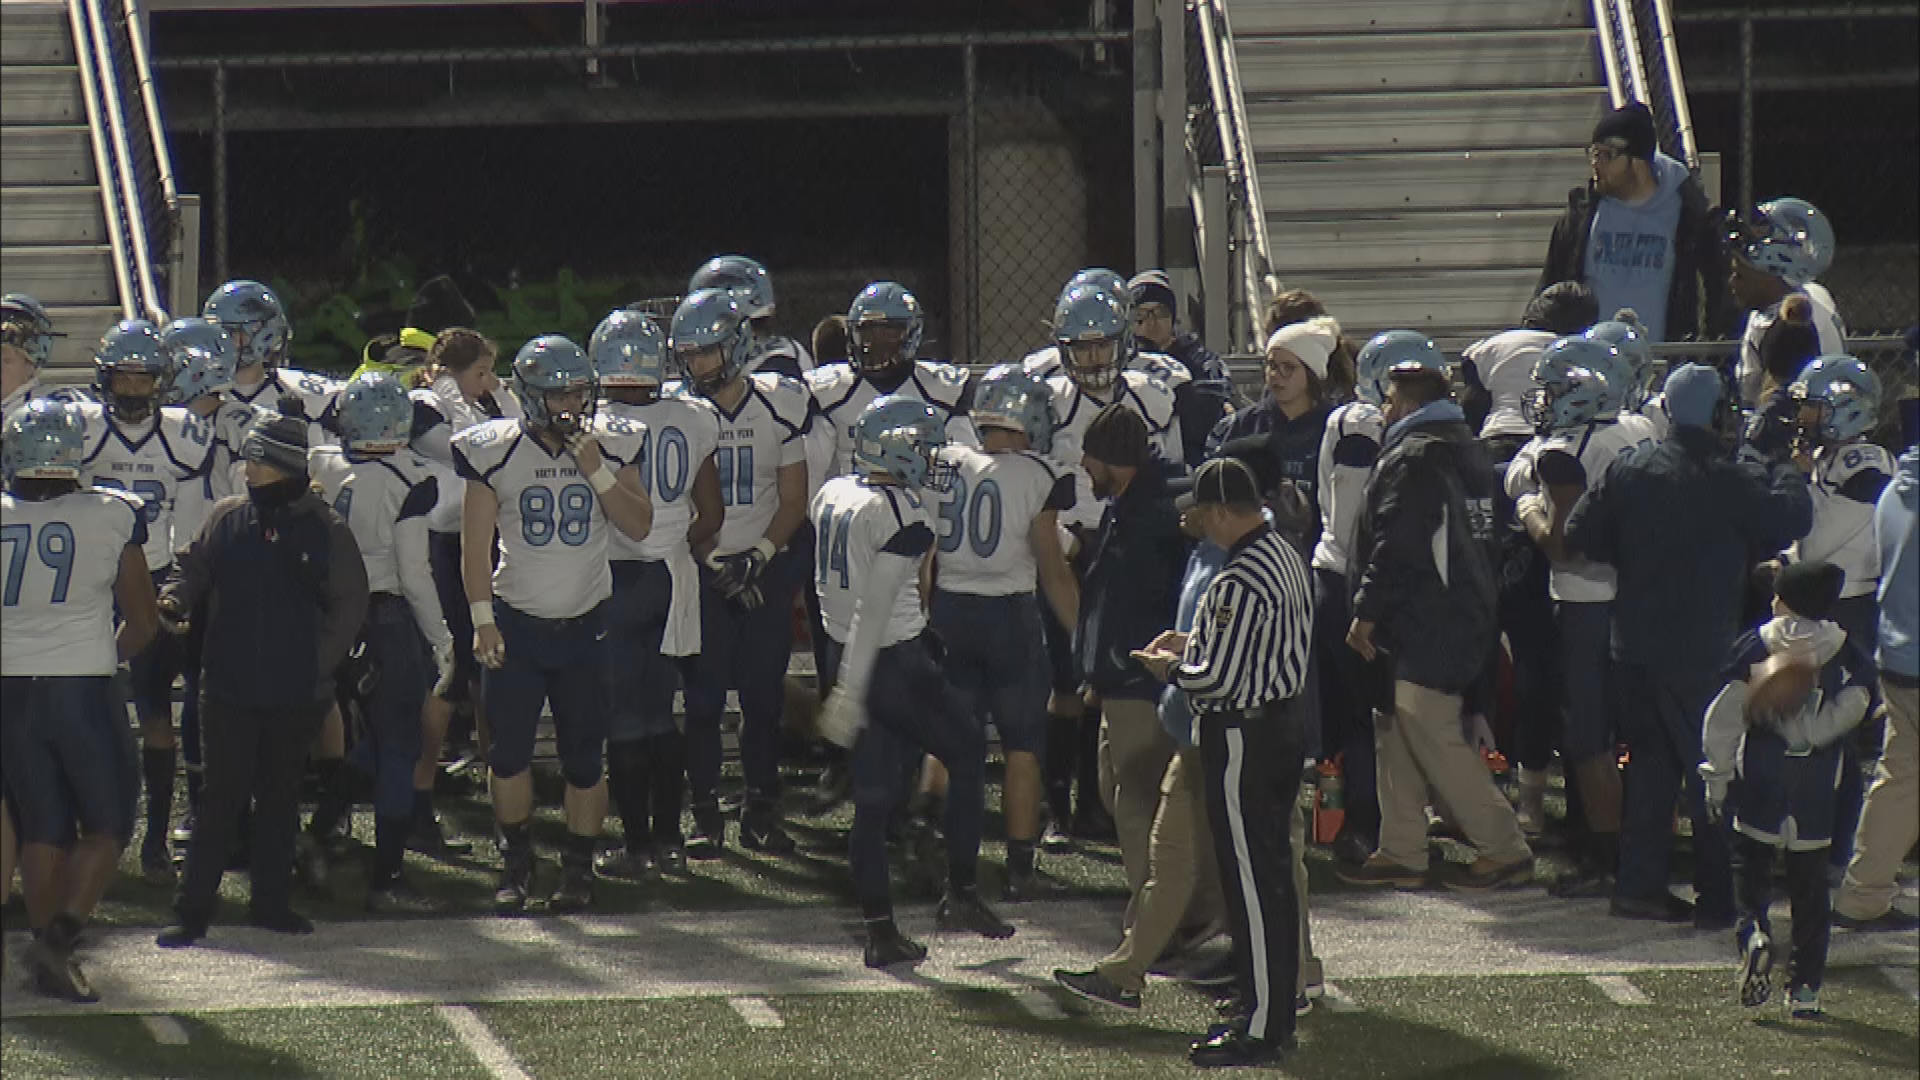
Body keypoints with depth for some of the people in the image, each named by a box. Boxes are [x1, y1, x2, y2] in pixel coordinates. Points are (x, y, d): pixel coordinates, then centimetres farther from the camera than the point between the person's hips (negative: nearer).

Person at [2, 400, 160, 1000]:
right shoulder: (112, 517, -6)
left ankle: (49, 960, 12)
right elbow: (144, 620, 2)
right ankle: (60, 936, -11)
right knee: (107, 823, 8)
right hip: (84, 690, -3)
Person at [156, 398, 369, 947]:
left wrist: (320, 662, -7)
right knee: (223, 795, -3)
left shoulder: (324, 530, -1)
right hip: (228, 686, 0)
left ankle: (271, 901, 21)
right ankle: (192, 908, 1)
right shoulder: (226, 518, 4)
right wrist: (173, 603, -12)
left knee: (280, 797, 11)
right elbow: (195, 573, 9)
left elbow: (349, 604, 2)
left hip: (295, 694, 0)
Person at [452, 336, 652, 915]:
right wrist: (482, 618, -6)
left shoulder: (610, 447, -1)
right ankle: (516, 862, 17)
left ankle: (578, 868, 14)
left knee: (583, 754, 3)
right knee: (509, 751, 0)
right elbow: (476, 542, -2)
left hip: (585, 623, 1)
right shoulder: (496, 453, -6)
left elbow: (639, 525, -4)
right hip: (516, 621, -1)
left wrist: (597, 473, -16)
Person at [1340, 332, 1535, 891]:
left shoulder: (1414, 457, -18)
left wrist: (1366, 613, -14)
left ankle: (1504, 849, -3)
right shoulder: (1465, 446, 13)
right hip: (1465, 611, 10)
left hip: (1426, 628, -10)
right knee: (1396, 734, 15)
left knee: (1434, 740, -6)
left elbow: (1395, 546, -22)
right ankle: (1400, 853, 19)